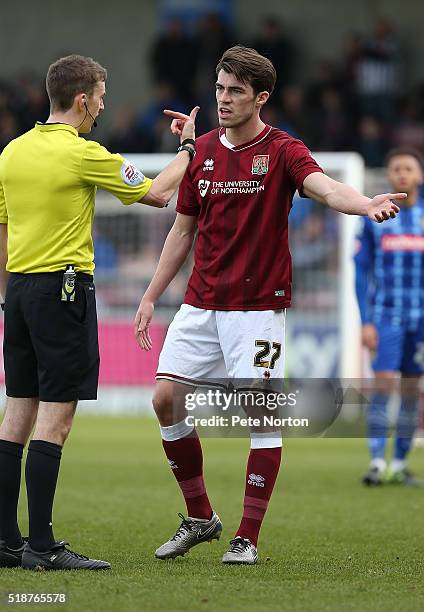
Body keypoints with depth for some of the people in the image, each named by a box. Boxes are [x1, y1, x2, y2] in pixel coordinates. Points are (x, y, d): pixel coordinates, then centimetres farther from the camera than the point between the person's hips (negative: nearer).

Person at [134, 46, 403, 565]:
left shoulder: (282, 151, -8)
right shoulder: (202, 151, 8)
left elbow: (324, 186, -28)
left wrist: (365, 204, -50)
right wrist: (150, 296, 12)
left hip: (257, 305, -5)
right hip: (201, 304, 5)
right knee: (166, 399, -1)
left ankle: (248, 538, 1)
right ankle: (200, 517, 15)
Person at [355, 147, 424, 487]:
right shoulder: (374, 217, 2)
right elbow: (362, 270, 3)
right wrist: (365, 321, -5)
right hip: (385, 315, -2)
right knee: (384, 381, -14)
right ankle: (377, 462, -14)